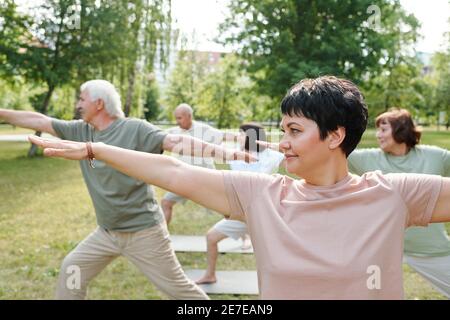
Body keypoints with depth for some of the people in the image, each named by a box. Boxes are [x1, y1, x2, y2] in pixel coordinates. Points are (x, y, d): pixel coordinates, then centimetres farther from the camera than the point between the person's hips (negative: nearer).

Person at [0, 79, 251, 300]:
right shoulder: (80, 131, 3)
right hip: (106, 232, 7)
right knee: (72, 271, 16)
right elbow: (39, 121, 10)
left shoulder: (135, 128, -16)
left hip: (143, 231, -6)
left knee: (178, 287, 2)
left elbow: (176, 142, -25)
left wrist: (223, 152, -35)